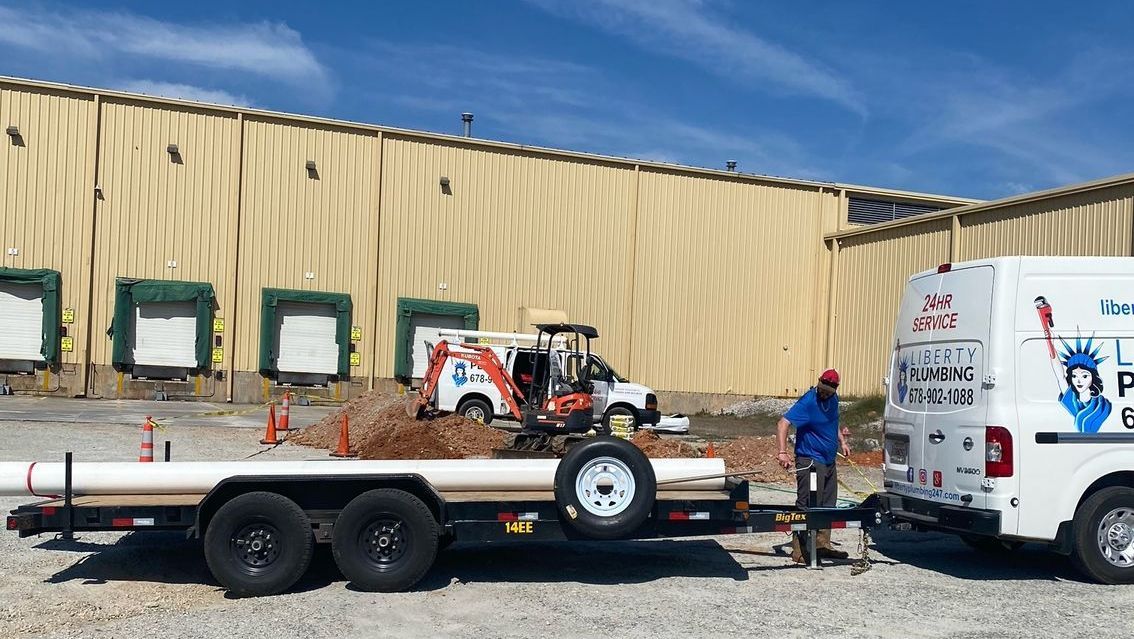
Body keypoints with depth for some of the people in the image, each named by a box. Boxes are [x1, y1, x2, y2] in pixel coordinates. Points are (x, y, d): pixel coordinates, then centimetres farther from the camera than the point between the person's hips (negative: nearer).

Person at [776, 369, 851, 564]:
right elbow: (783, 423, -26)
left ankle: (822, 546, 26)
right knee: (807, 507, -9)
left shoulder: (833, 399, 7)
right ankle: (799, 551, -5)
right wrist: (782, 452, -36)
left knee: (827, 505, 15)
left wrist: (842, 442, 17)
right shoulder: (808, 402, -18)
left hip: (829, 460, 9)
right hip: (810, 461, -9)